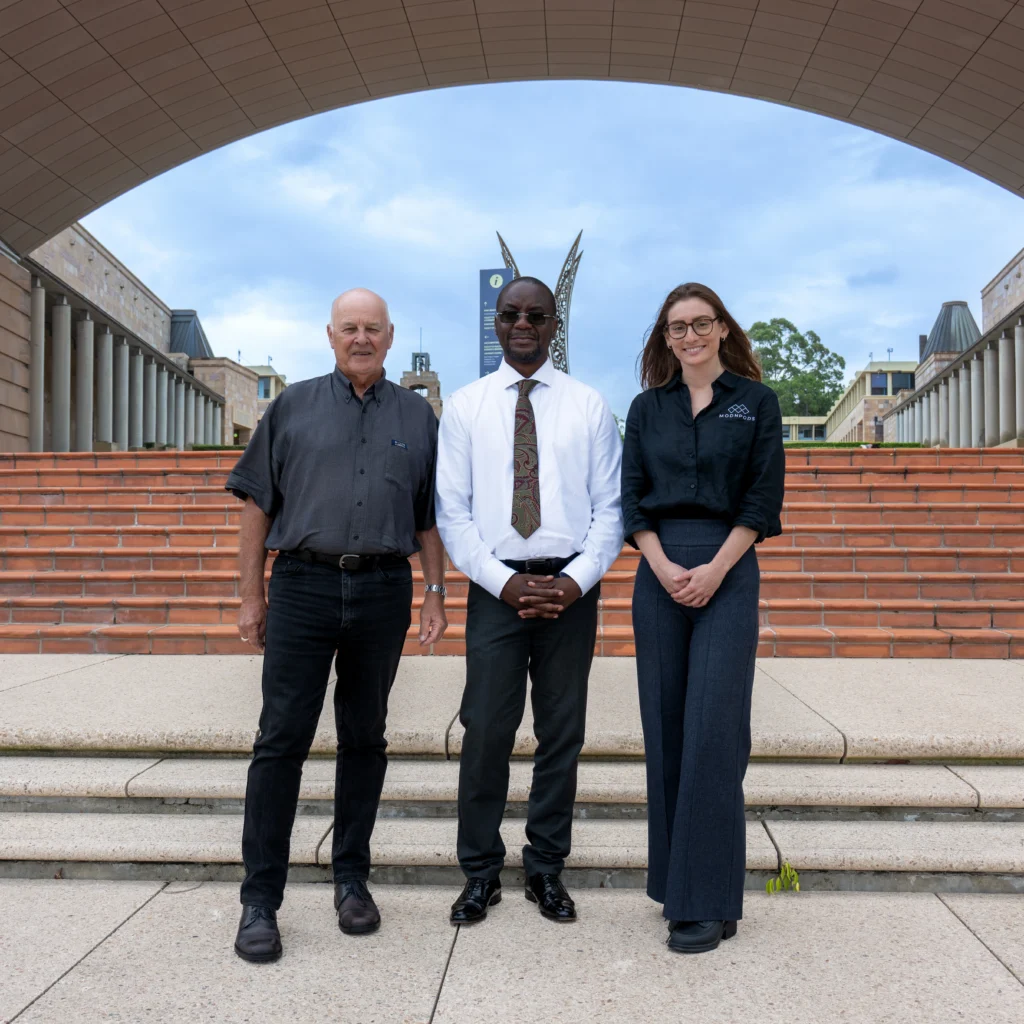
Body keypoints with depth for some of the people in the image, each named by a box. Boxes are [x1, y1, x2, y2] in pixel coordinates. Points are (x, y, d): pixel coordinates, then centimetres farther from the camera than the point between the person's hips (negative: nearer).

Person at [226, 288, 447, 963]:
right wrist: (251, 596, 1)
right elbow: (258, 507, 6)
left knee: (364, 739, 10)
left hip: (383, 591, 2)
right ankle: (261, 898, 7)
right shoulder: (293, 408, 8)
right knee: (281, 741, -2)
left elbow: (429, 519, 12)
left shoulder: (417, 417, 12)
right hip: (302, 586, -1)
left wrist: (435, 595, 5)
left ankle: (352, 879, 24)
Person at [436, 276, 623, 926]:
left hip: (572, 588, 1)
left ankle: (547, 869, 21)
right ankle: (481, 872, 14)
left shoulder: (589, 407, 7)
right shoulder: (465, 407, 7)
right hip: (496, 586, 0)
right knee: (486, 731, -1)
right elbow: (453, 511, 2)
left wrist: (577, 580, -10)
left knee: (563, 732, 7)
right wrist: (504, 581, -9)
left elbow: (610, 507, 4)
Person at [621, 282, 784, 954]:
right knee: (665, 728, 6)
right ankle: (673, 875, 19)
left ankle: (708, 901, -1)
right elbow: (631, 495, 7)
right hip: (659, 571, 3)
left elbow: (764, 497, -1)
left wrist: (714, 569, -11)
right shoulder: (647, 408, 12)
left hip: (727, 571, -3)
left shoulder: (756, 402, 6)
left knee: (713, 732, -7)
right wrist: (663, 565, -8)